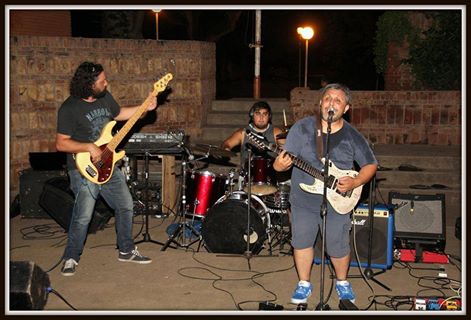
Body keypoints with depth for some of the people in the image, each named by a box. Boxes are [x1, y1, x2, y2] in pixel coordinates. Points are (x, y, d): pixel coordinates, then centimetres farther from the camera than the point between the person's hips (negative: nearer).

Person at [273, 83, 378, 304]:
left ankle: (342, 282, 38)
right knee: (301, 243, 12)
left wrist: (355, 182, -14)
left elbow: (370, 165, 4)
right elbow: (285, 159, -7)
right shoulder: (302, 128, -7)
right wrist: (280, 164, -31)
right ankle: (304, 283, 35)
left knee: (338, 248, 10)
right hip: (303, 201, 1)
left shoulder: (353, 137, -6)